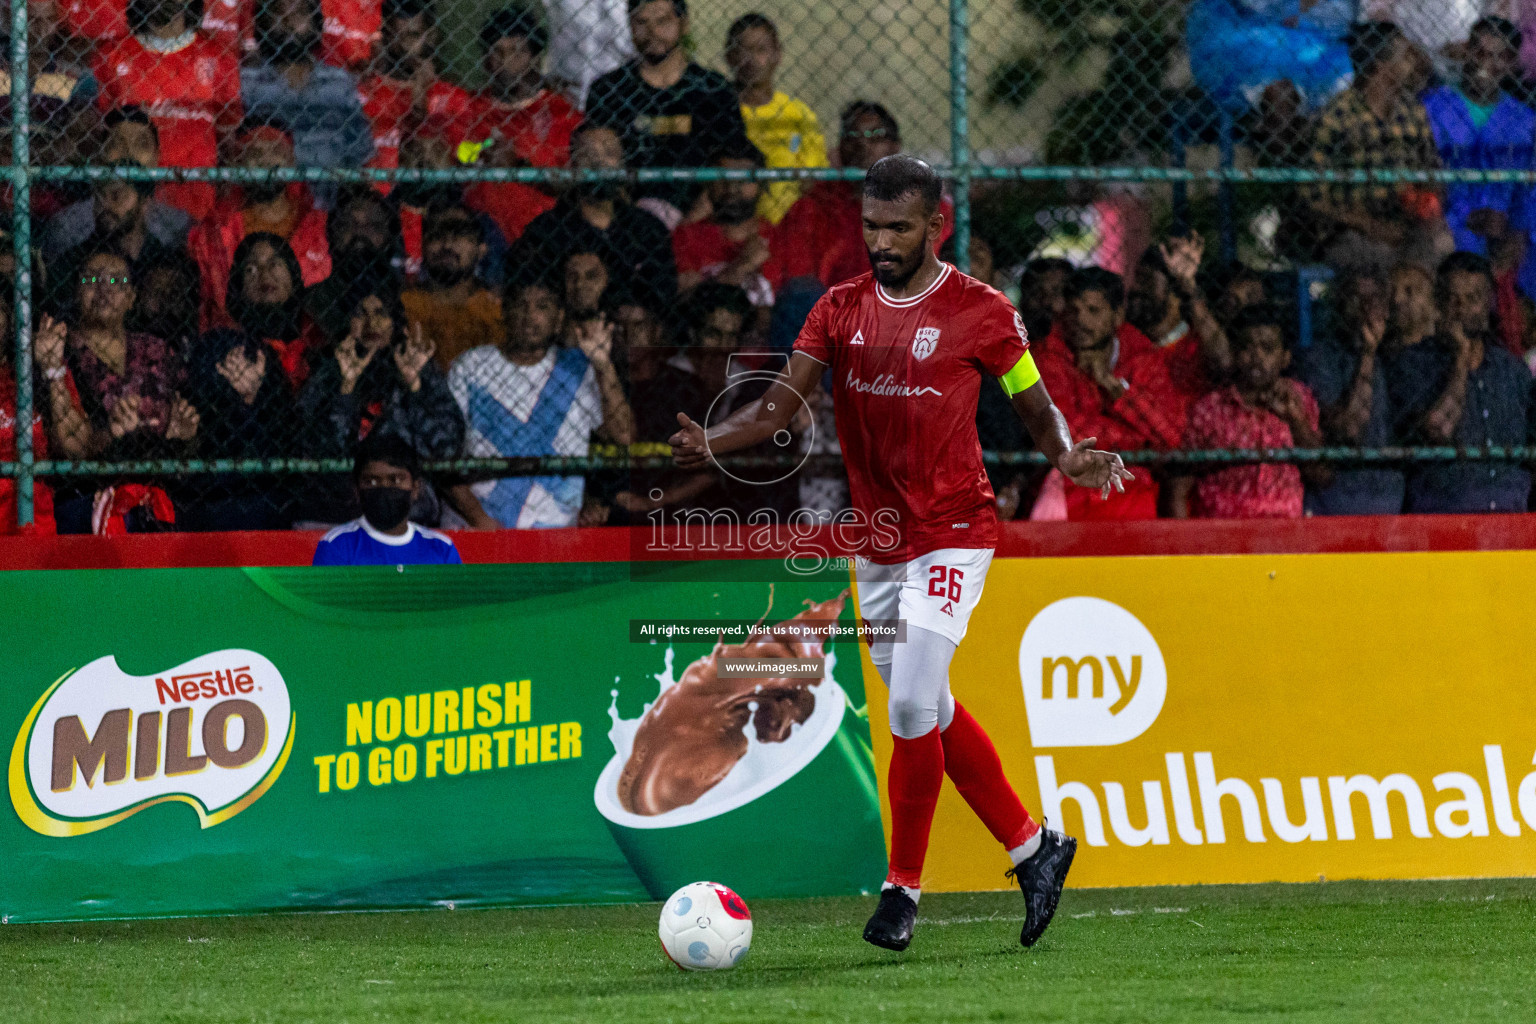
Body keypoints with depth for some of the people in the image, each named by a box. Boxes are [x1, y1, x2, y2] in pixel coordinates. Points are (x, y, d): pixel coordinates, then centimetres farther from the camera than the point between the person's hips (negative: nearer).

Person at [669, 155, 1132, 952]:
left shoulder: (979, 312, -6)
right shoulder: (841, 310, 5)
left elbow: (1038, 411, 1)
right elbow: (779, 407, -1)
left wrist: (1068, 458, -21)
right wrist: (712, 442, -20)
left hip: (951, 534, -6)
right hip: (877, 541, 6)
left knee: (913, 707, -15)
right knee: (932, 714, 12)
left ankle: (903, 887, -3)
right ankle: (1033, 849, 27)